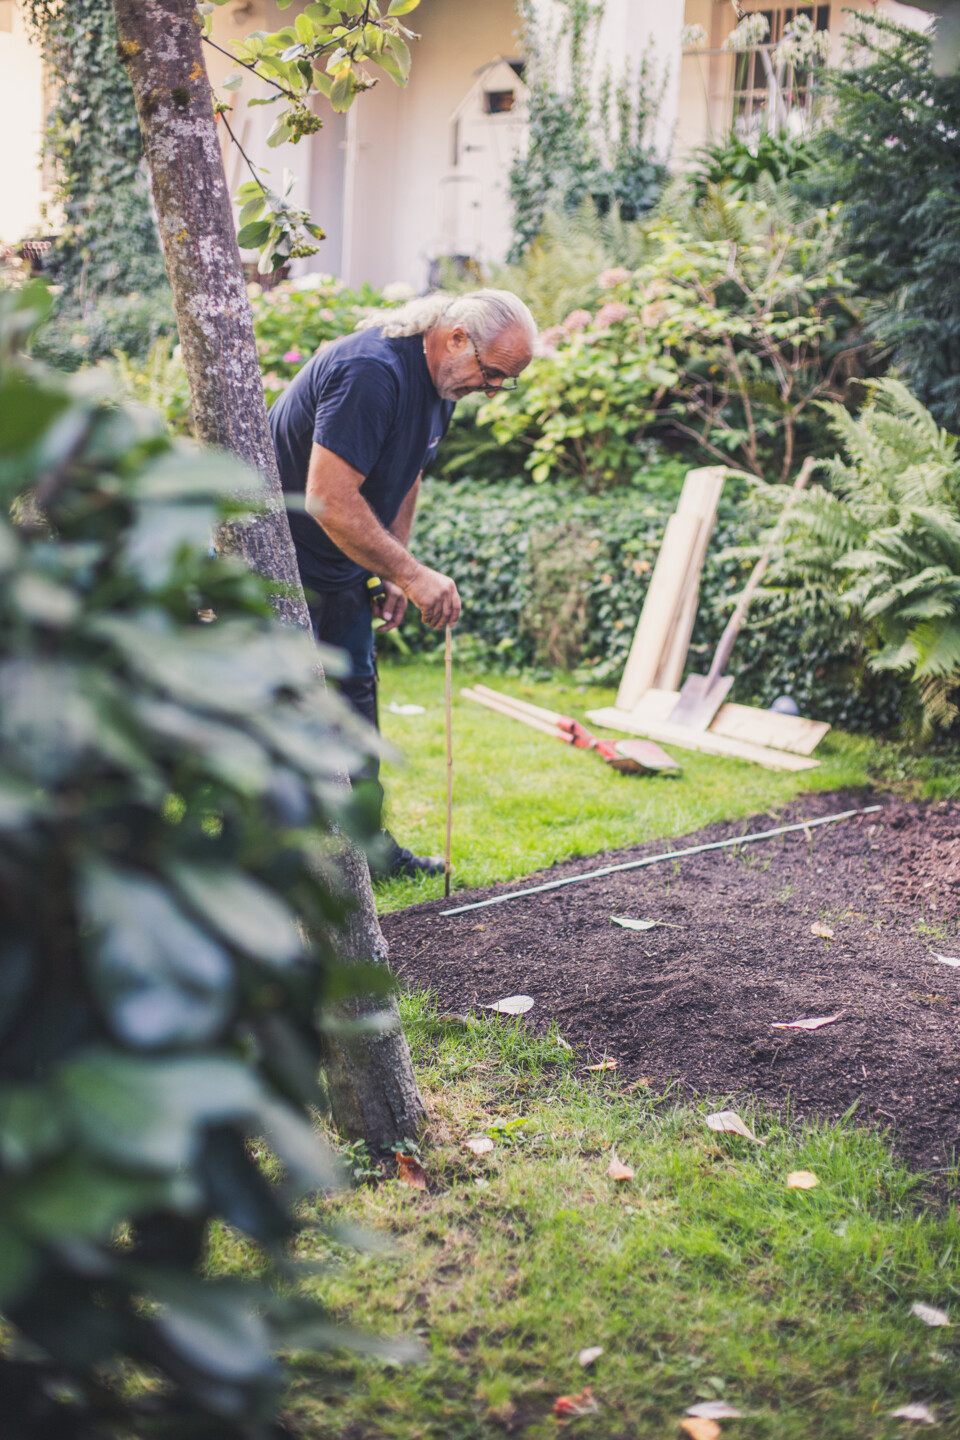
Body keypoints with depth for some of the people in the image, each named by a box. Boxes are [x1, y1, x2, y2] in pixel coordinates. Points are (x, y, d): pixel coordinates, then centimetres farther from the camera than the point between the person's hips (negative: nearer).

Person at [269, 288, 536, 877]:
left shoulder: (442, 381, 3)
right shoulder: (371, 372, -29)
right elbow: (329, 500, -33)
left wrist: (395, 573, 8)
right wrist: (411, 572, -30)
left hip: (342, 564, 10)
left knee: (356, 690, 13)